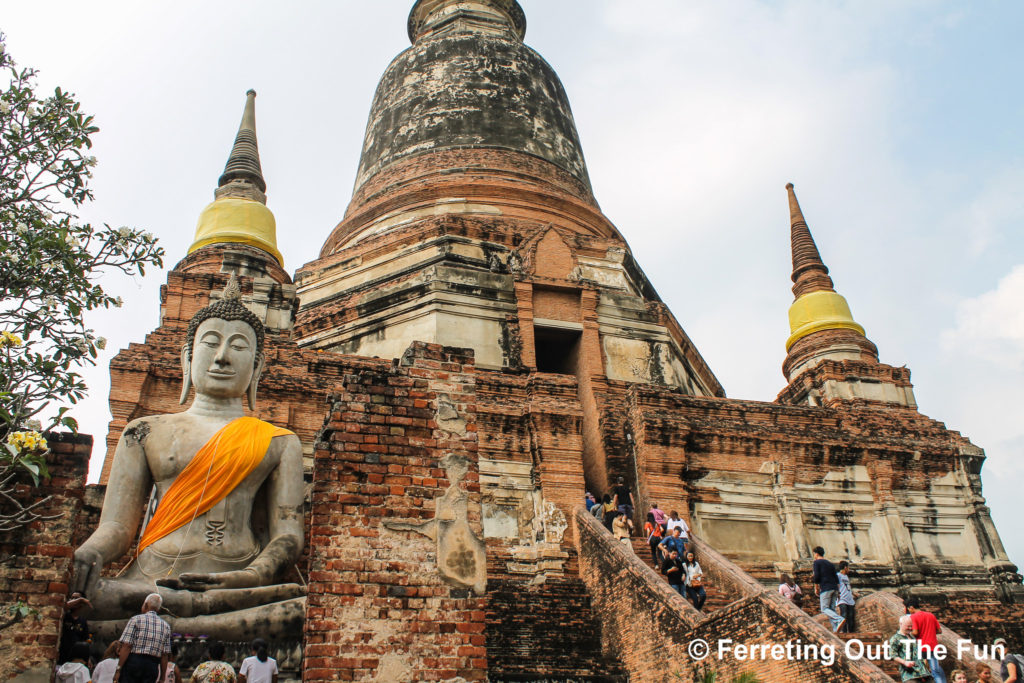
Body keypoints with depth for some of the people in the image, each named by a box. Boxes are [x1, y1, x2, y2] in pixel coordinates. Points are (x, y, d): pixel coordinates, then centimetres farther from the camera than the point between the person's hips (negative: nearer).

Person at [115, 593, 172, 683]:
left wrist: (118, 669, -7)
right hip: (153, 665, 3)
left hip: (134, 662, -3)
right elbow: (164, 655, 8)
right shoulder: (165, 626, 11)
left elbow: (126, 646, -8)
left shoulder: (136, 619, 1)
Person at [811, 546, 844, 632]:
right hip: (834, 588, 7)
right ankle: (835, 629, -10)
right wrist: (838, 592, 17)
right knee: (832, 609, 4)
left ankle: (839, 620, -31)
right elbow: (836, 578, 18)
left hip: (825, 588, -7)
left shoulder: (817, 562, 3)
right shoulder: (830, 564, 23)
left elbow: (817, 576, -8)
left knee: (824, 609, -8)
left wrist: (816, 588, 3)